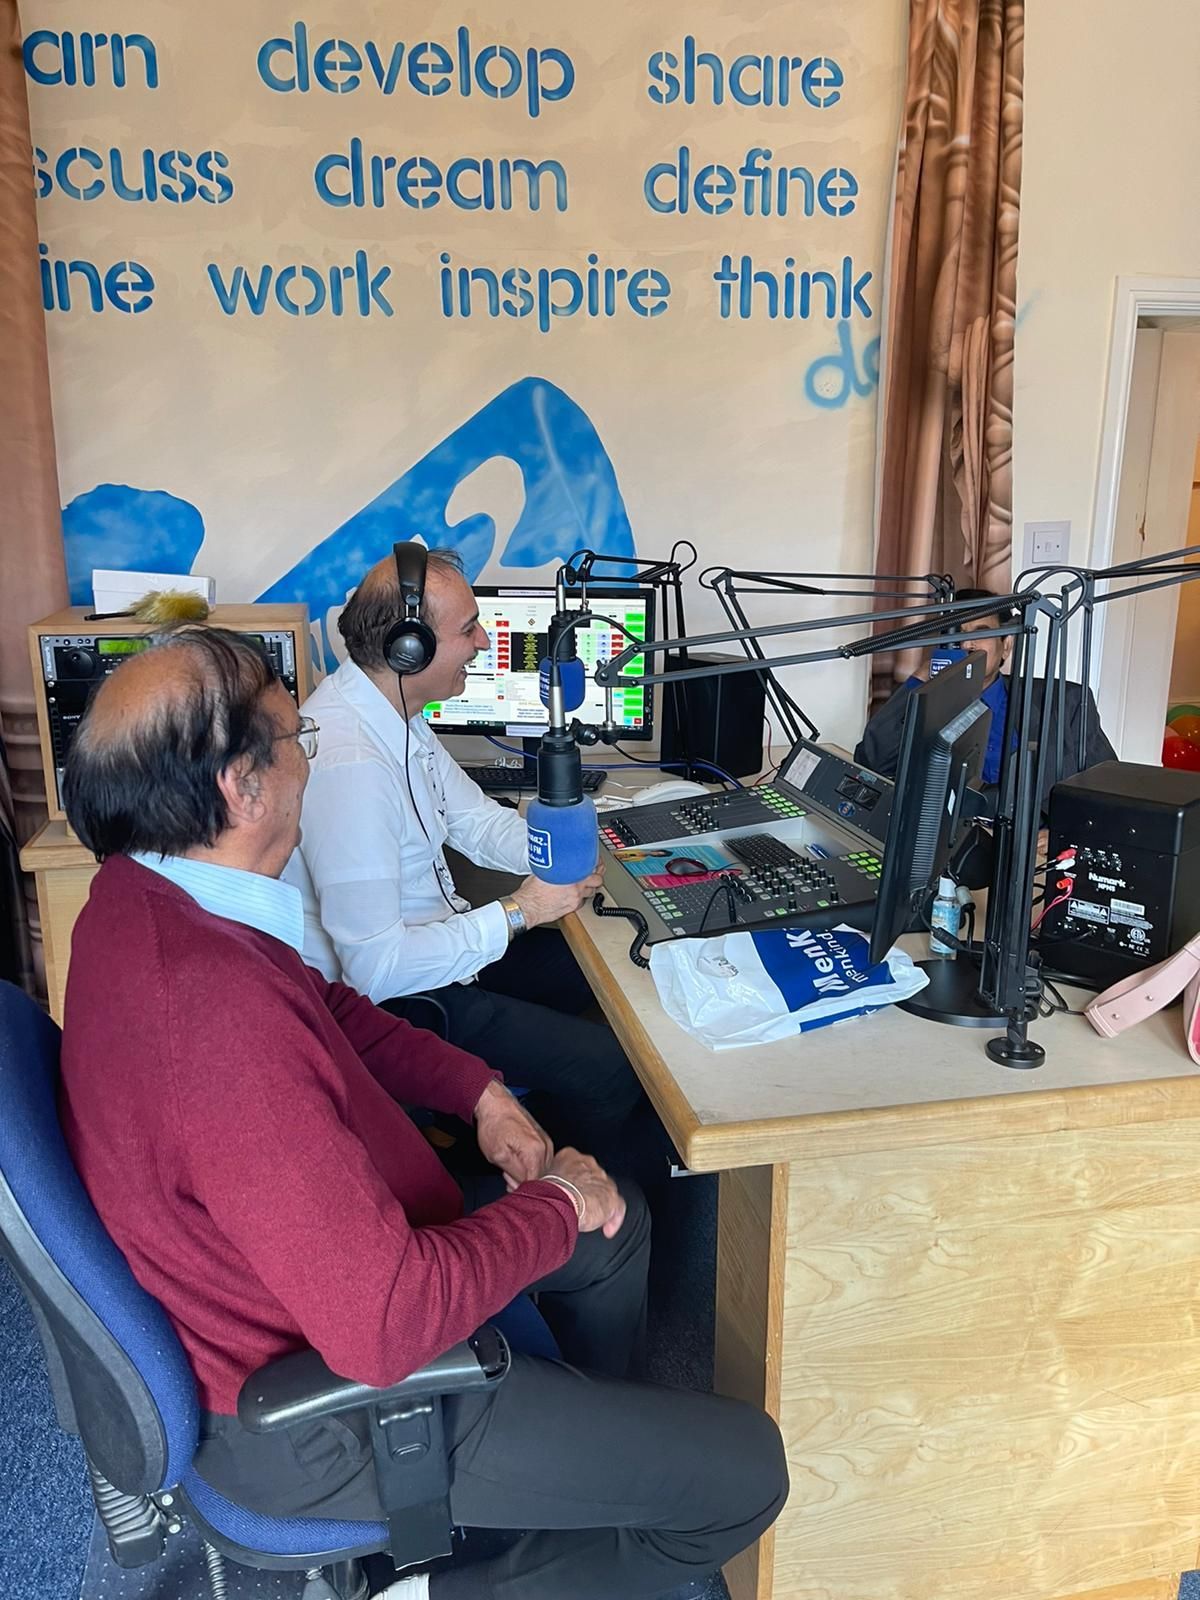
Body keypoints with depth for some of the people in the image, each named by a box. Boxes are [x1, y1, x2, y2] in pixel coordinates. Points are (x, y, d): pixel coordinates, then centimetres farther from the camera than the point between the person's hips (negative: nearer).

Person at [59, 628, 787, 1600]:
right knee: (746, 1471, -4)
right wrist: (555, 1206, -19)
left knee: (616, 1218, 23)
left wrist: (479, 1090, 0)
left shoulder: (143, 894, -6)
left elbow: (328, 1005, 10)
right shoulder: (219, 1013, -39)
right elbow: (385, 1326, -37)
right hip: (313, 1414, -9)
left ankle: (599, 1434, 46)